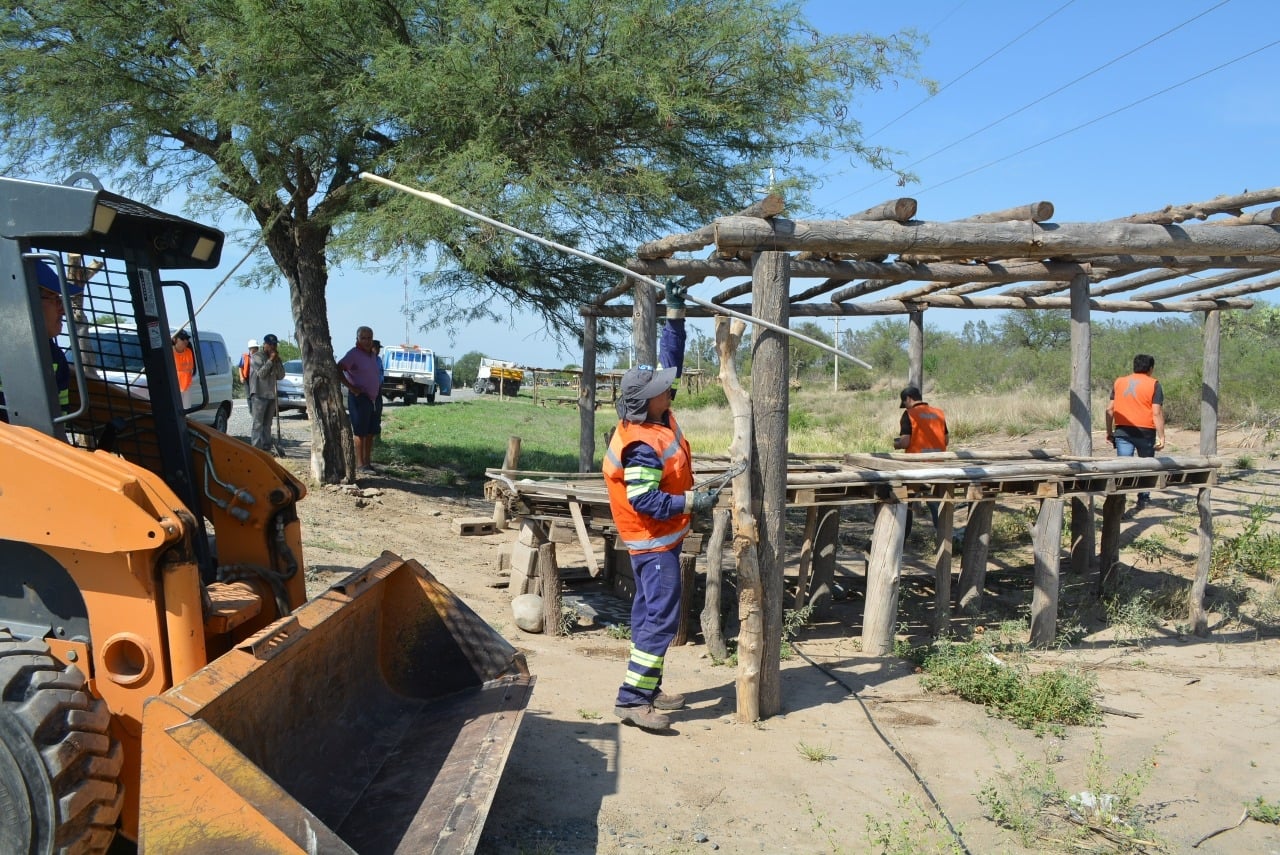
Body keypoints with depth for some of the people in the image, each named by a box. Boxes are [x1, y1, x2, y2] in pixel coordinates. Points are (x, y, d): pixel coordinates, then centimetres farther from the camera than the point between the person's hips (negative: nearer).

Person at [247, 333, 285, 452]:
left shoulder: (274, 358, 16)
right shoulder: (257, 357, -4)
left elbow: (281, 376, 9)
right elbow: (261, 373, -17)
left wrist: (278, 360, 0)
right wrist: (270, 360, -14)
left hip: (271, 395, 7)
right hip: (259, 394, -7)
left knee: (267, 424, 10)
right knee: (258, 423, -9)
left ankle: (266, 448, 13)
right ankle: (256, 449, -11)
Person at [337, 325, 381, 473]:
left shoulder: (372, 355, 14)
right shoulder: (353, 354, -11)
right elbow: (338, 370, -20)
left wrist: (378, 389, 15)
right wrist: (351, 387, -20)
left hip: (372, 398, 8)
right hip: (359, 397, -8)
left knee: (371, 432, 11)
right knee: (360, 433, -5)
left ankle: (367, 462, 20)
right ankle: (360, 464, -1)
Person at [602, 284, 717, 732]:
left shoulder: (657, 417, 0)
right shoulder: (642, 448, -27)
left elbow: (669, 360, 7)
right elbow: (646, 501, -28)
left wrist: (675, 313, 2)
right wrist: (692, 502, -28)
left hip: (659, 539, 10)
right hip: (654, 541, -10)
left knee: (649, 612, 15)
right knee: (662, 617, -10)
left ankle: (647, 688, 25)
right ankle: (632, 699, -6)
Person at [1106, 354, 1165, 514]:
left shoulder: (1119, 382, 8)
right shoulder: (1153, 384, -3)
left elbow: (1109, 409, 8)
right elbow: (1157, 412, -9)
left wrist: (1109, 432, 15)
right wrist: (1161, 436, -6)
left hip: (1122, 431, 2)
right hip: (1145, 431, -2)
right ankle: (1143, 499, 25)